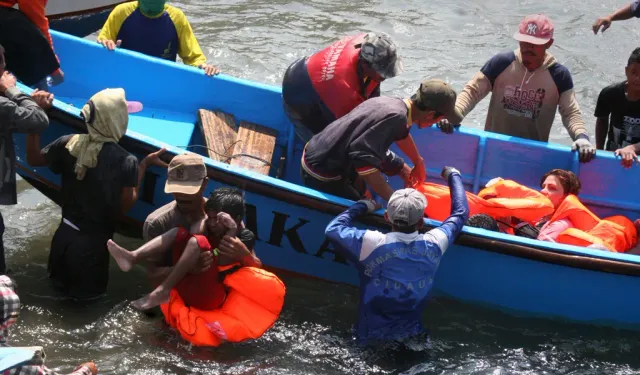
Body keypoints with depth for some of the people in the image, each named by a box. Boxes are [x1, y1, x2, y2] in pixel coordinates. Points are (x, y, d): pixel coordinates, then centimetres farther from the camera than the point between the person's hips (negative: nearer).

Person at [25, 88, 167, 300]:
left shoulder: (69, 144, -11)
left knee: (60, 280, 31)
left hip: (64, 234, 4)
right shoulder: (126, 162, -21)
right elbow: (124, 207, -12)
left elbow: (34, 160, 5)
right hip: (92, 243, -4)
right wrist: (143, 165, -9)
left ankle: (62, 281, 15)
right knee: (89, 292, 21)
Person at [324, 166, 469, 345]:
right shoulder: (434, 244, -7)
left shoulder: (372, 244, -17)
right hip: (414, 339, 2)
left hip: (370, 342, -2)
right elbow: (460, 213, 12)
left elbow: (332, 229, -2)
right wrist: (453, 175, 28)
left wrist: (362, 206, 11)